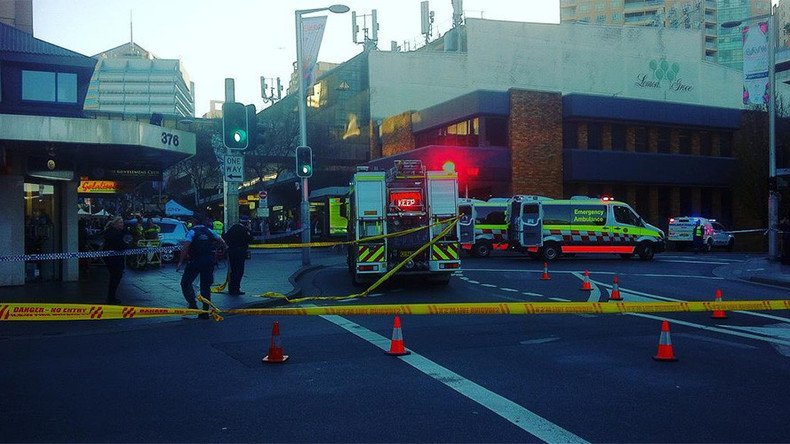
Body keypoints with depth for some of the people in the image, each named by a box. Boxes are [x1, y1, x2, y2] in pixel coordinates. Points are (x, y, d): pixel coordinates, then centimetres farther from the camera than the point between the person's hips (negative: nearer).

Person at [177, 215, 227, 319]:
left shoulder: (192, 232, -6)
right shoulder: (209, 231, 8)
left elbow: (185, 247, -19)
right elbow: (221, 241, 20)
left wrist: (180, 261, -18)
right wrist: (225, 247, 40)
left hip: (195, 261, -5)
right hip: (209, 261, 5)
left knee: (185, 283, 9)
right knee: (205, 286, 12)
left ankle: (193, 304, -6)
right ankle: (205, 311, 10)